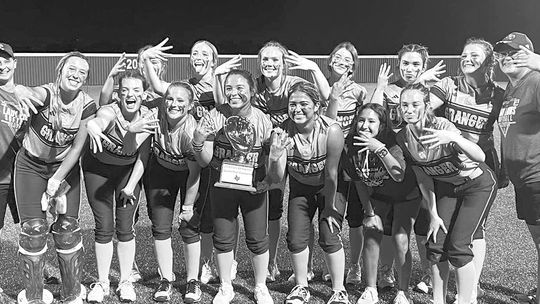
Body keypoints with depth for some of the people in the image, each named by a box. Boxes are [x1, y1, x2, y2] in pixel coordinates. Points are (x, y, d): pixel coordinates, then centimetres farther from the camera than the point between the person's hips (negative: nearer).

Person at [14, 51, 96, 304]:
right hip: (31, 165, -1)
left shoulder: (87, 105, -15)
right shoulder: (46, 94, -22)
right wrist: (21, 93, -72)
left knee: (67, 227, 0)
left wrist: (57, 178, -16)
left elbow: (77, 147, -12)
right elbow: (22, 91, -47)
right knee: (33, 228, -3)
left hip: (65, 166, 2)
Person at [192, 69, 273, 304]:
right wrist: (198, 143, -26)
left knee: (257, 238, 7)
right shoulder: (215, 117, -10)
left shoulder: (262, 120, -10)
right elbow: (204, 161, -8)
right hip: (222, 185, 1)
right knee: (223, 238, 10)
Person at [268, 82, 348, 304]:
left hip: (329, 188, -3)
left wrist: (329, 208, -13)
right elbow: (277, 178, -23)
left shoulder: (331, 131, -31)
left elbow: (331, 175, -22)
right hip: (300, 186, 3)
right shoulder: (284, 131, -24)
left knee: (329, 237, -9)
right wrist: (275, 157, -44)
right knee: (296, 238, 0)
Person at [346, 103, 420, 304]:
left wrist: (380, 149, -54)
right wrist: (370, 213, -5)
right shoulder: (351, 146, -18)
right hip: (377, 195, 4)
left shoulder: (392, 142, -30)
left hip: (406, 194, -3)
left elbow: (399, 176, -45)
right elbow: (359, 182, -5)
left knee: (400, 240, -14)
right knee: (371, 235, -8)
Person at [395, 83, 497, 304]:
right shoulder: (403, 137, -13)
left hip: (478, 184, -5)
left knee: (458, 245, -13)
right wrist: (433, 214, -3)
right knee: (435, 243, -2)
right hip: (447, 186, 5)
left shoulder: (442, 126, -29)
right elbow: (423, 179, -2)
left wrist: (453, 138, -57)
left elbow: (480, 157, -41)